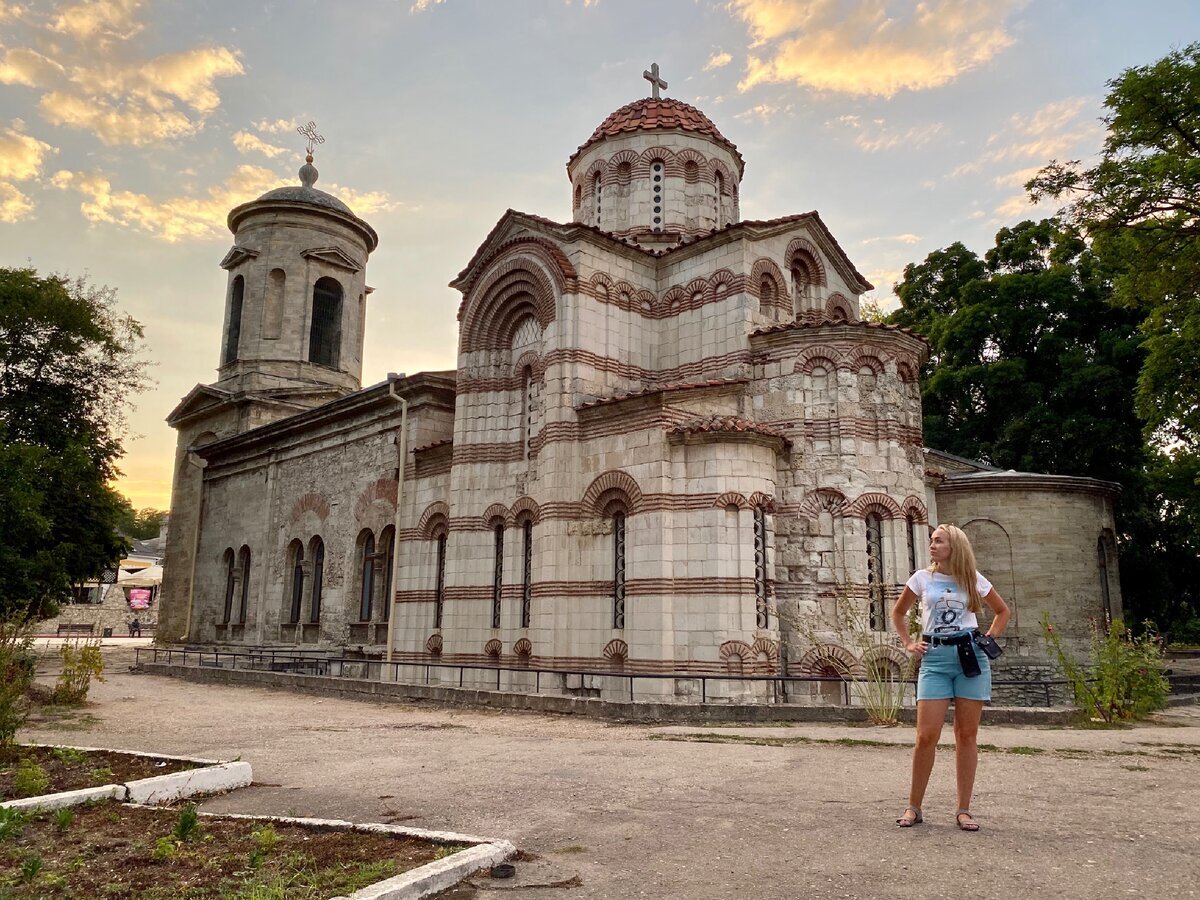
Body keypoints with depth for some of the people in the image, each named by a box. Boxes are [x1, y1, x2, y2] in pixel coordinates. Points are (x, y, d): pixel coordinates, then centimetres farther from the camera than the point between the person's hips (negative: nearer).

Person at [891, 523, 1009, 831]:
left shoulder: (974, 580, 6)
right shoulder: (922, 578, 6)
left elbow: (1002, 611, 21)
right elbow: (898, 613, 18)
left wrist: (989, 639, 8)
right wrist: (909, 644, 8)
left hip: (970, 656, 1)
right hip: (934, 658, -1)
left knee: (967, 735, 4)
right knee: (926, 735, -7)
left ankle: (964, 810, 12)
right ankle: (913, 807, 5)